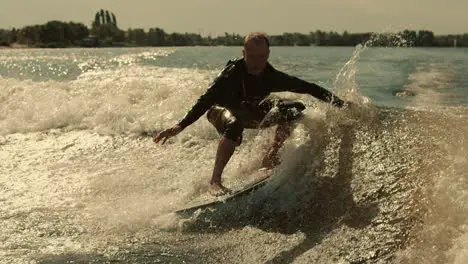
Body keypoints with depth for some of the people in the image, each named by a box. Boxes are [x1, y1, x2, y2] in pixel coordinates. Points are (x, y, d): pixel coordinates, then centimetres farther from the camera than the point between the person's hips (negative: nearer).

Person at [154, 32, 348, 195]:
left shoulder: (272, 76, -22)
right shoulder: (231, 74, -33)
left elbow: (307, 88, -17)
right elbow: (206, 100, -38)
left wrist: (338, 103, -20)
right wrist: (181, 126, -48)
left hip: (251, 111, 5)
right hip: (221, 110, -5)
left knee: (294, 110, -10)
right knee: (234, 124, -41)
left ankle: (270, 158, -2)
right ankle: (215, 181, -32)